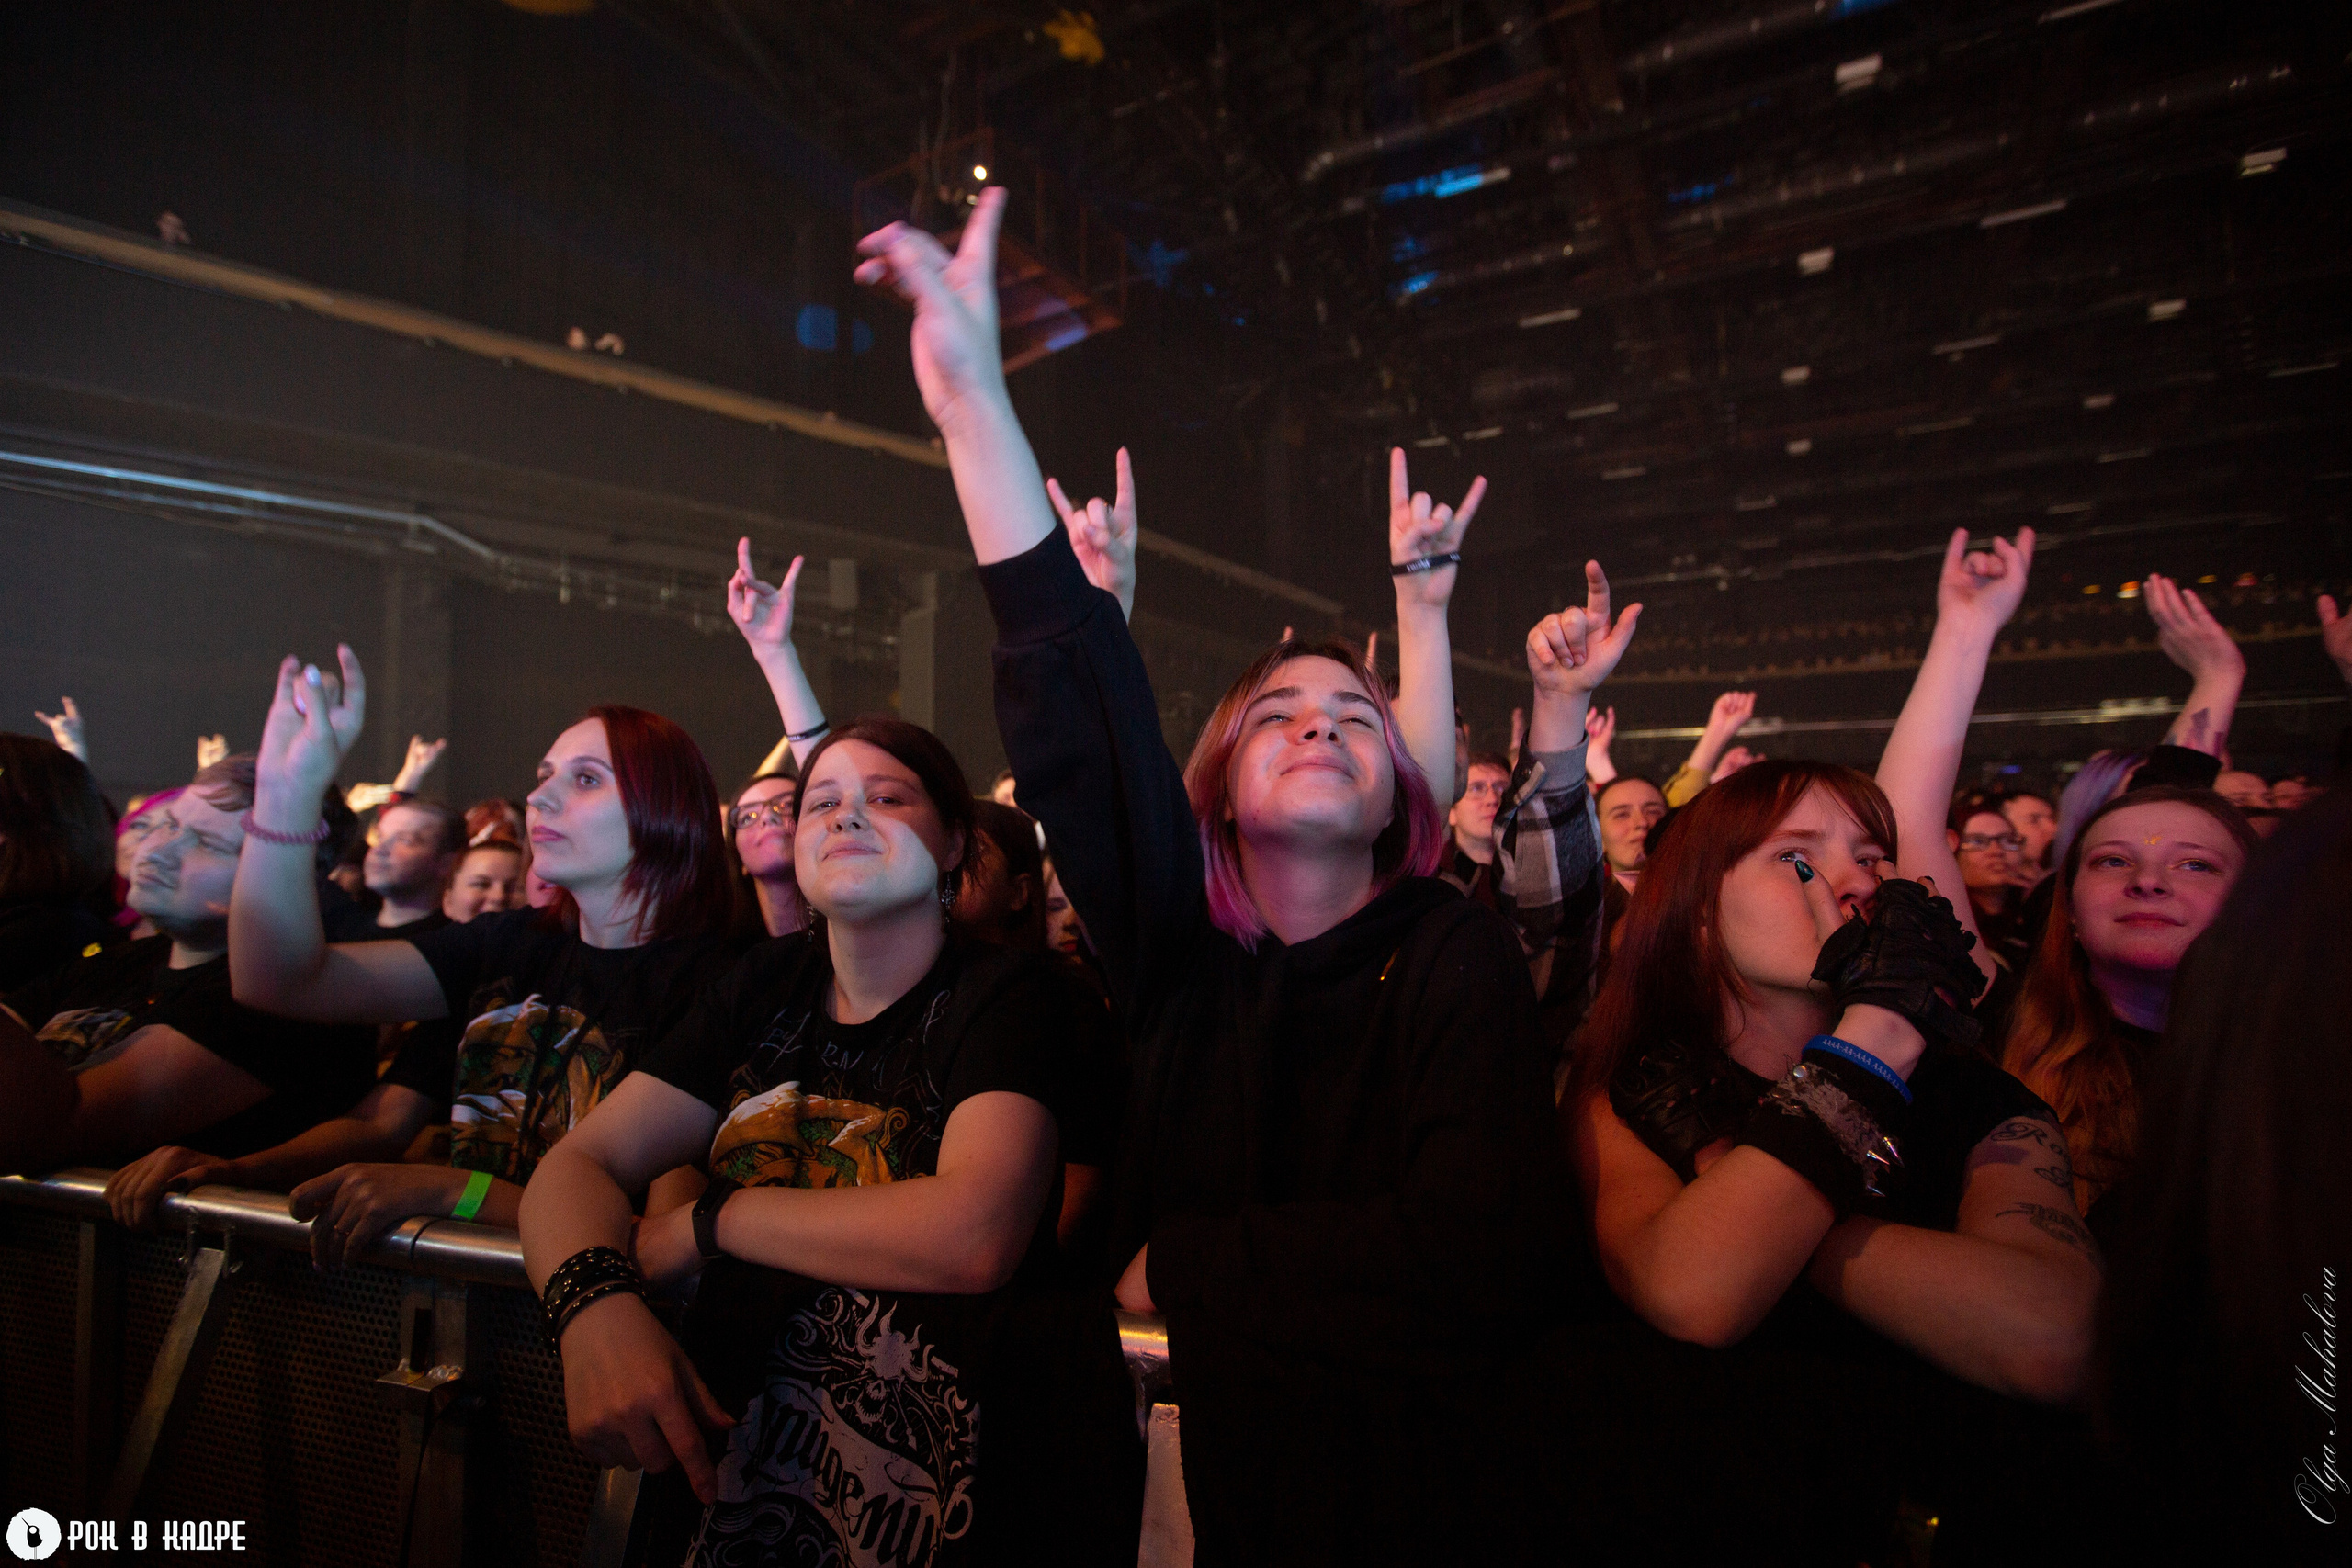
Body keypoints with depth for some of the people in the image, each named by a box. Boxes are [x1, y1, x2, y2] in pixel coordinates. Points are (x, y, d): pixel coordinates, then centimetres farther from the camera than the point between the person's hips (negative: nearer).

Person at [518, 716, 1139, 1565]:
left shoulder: (1011, 990, -9)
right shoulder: (769, 984, 9)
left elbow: (974, 1237, -25)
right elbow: (578, 1162, 5)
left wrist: (709, 1221, -12)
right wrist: (595, 1303, -18)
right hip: (732, 1447, 5)